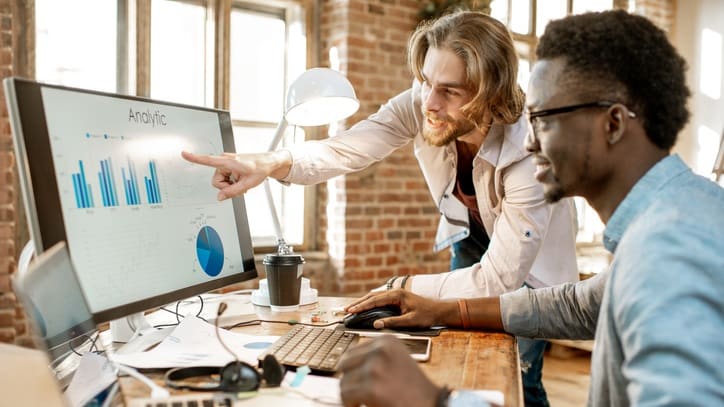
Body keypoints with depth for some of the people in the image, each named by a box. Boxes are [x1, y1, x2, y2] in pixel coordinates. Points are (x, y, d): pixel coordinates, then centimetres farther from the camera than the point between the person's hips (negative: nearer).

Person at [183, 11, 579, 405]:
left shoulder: (531, 156, -39)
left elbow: (496, 282, -35)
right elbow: (345, 149, -36)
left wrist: (402, 288, -30)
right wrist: (269, 164, -54)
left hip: (528, 263, -3)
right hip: (471, 235, 4)